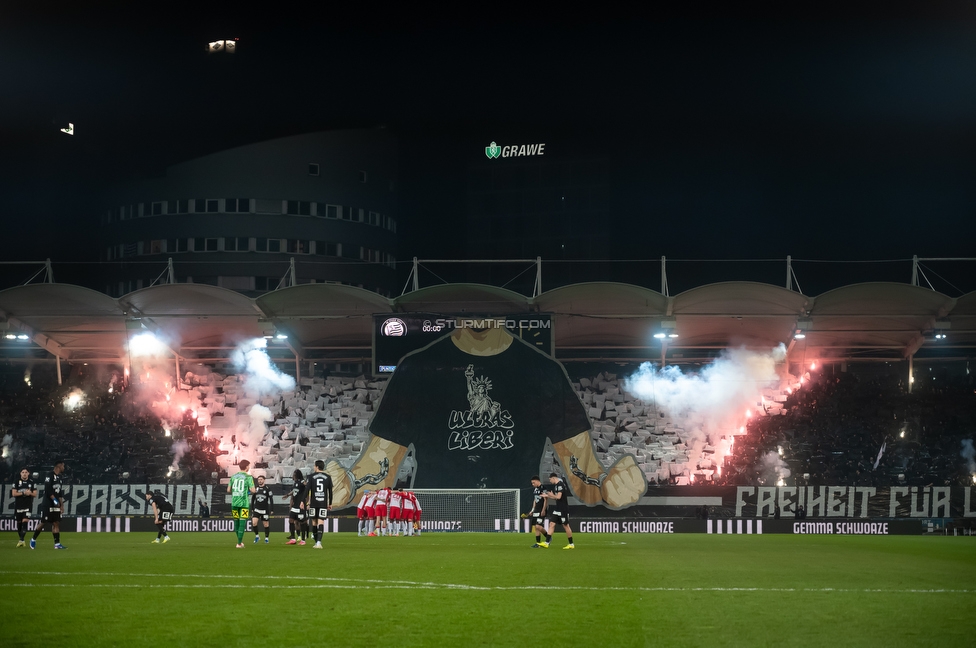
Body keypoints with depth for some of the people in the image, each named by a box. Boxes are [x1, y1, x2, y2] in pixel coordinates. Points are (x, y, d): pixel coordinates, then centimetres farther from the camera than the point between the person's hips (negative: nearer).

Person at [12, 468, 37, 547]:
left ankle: (21, 540, -19)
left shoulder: (31, 483, 7)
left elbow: (35, 494, 7)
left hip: (28, 505, -1)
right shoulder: (17, 482, 3)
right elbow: (13, 493, -4)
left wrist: (30, 493, -14)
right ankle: (20, 539, 22)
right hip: (18, 505, 1)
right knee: (19, 523, 7)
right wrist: (23, 493, -14)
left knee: (25, 521, -15)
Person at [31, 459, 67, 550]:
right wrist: (54, 500, -21)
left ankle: (57, 544, 1)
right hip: (48, 504, -8)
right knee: (43, 523, -2)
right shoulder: (50, 476, -12)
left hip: (56, 505, 8)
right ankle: (33, 539, 16)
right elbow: (48, 490, -18)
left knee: (56, 523, 2)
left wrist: (62, 504, 13)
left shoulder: (60, 478, 14)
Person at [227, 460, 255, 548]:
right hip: (244, 502, -4)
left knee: (236, 521, 15)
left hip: (234, 502, 4)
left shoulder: (233, 477, 8)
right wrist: (250, 492, 11)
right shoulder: (248, 477, -5)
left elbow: (228, 490, 9)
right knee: (242, 522, -1)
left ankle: (240, 540, 25)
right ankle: (239, 543, -4)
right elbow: (252, 490, -11)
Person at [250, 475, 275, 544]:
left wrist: (272, 509, -8)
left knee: (266, 524, 4)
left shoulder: (267, 489, -5)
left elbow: (271, 499, -4)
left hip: (265, 510, -2)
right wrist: (252, 509, 16)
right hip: (256, 509, 2)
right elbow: (252, 499, 16)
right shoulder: (256, 489, 6)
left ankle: (266, 538, 19)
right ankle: (256, 536, 6)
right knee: (254, 522, -13)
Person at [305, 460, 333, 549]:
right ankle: (318, 542, -20)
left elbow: (307, 490, -4)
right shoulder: (328, 477, 6)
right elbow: (330, 491, 7)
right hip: (323, 503, 0)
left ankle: (317, 542, 16)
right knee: (321, 522, -5)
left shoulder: (312, 476, 1)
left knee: (314, 522, 11)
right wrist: (330, 504, 14)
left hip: (313, 503, 0)